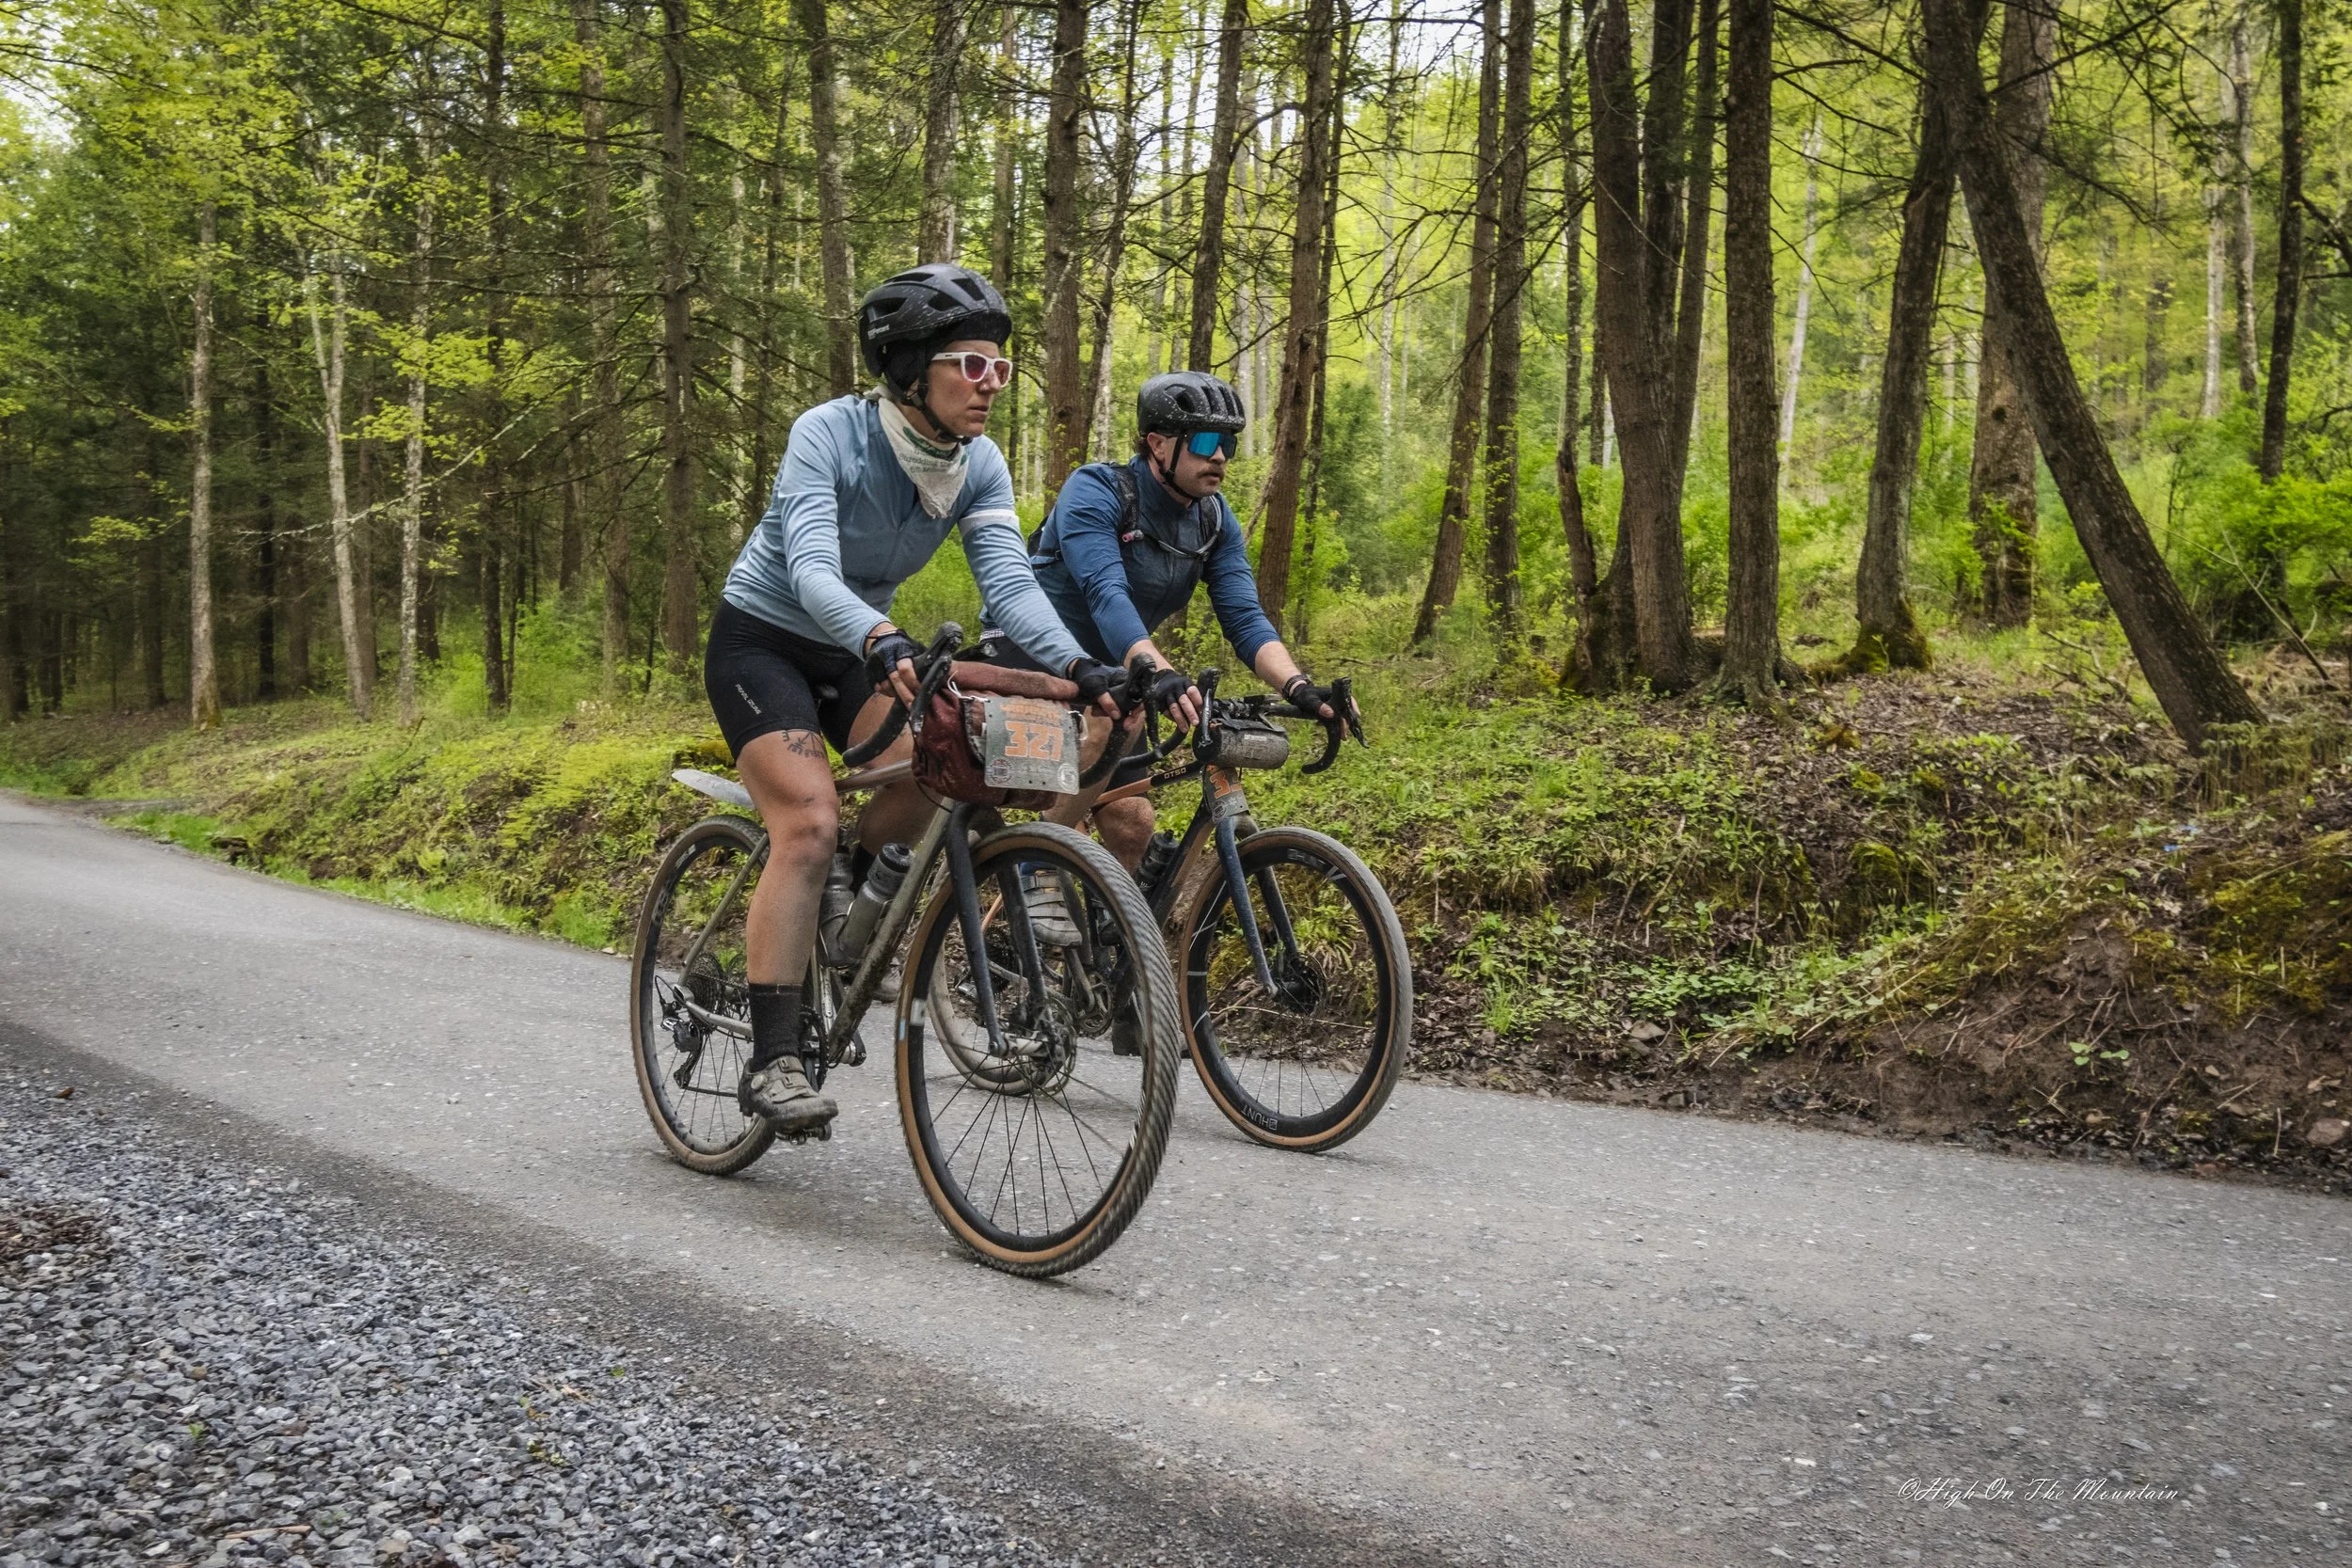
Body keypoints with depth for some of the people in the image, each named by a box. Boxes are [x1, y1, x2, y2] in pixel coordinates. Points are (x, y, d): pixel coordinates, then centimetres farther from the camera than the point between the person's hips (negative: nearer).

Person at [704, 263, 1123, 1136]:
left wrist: (1077, 666, -39)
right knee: (810, 824, -23)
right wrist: (884, 642, -58)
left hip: (854, 652, 5)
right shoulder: (829, 434, -25)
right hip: (762, 643, -5)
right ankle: (771, 1060, -19)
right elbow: (811, 572, -38)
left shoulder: (979, 466, -9)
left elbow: (1009, 581, -20)